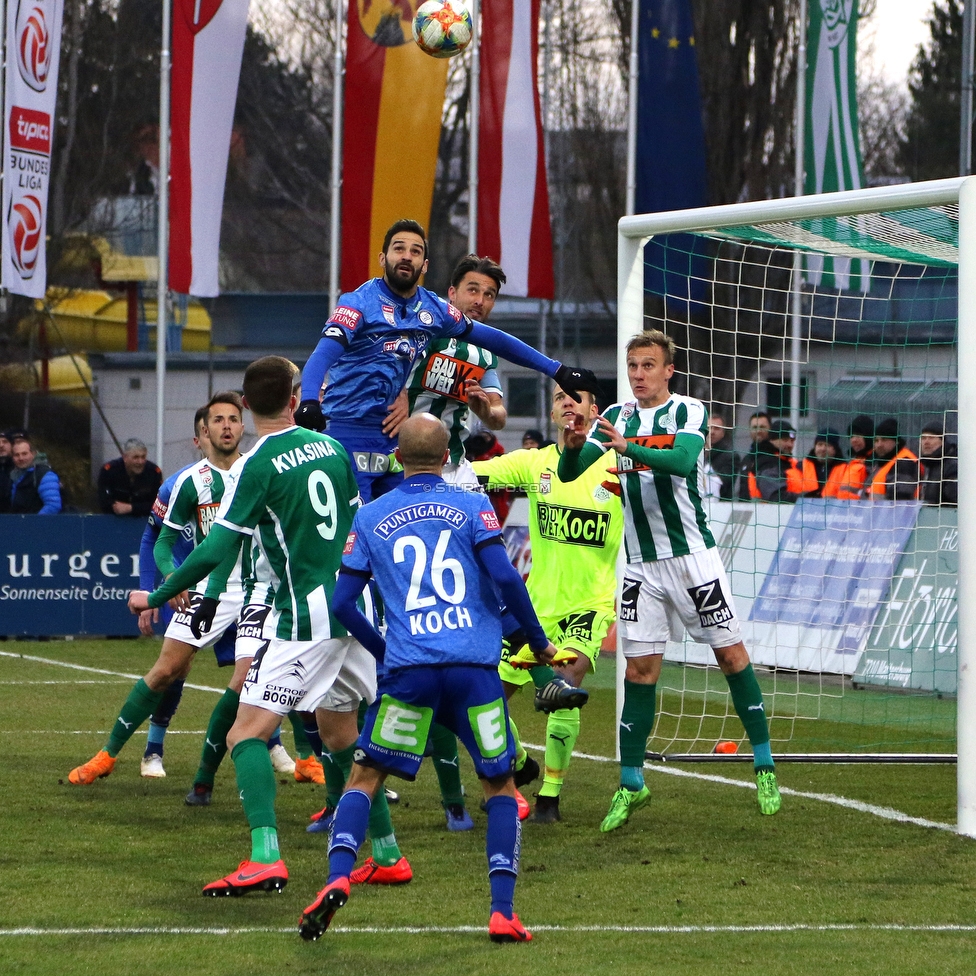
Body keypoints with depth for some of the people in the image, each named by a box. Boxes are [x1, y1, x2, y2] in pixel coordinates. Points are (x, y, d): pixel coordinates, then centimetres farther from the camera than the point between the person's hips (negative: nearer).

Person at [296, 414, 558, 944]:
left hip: (408, 670, 0)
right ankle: (503, 912, 1)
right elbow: (504, 577, -5)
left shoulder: (370, 517, 11)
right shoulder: (472, 506, 6)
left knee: (364, 777, 10)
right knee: (500, 786, 13)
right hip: (475, 668, 0)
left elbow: (342, 602, 10)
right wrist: (539, 641, 8)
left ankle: (337, 880, -15)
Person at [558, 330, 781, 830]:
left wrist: (627, 446, -40)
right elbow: (568, 473, 2)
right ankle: (631, 783, 6)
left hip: (692, 555, -3)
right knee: (640, 669, 1)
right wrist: (574, 446, -21)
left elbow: (681, 460, -26)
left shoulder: (688, 412, -6)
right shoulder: (617, 416, 7)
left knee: (731, 653, -2)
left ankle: (764, 766, 8)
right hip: (640, 562, 3)